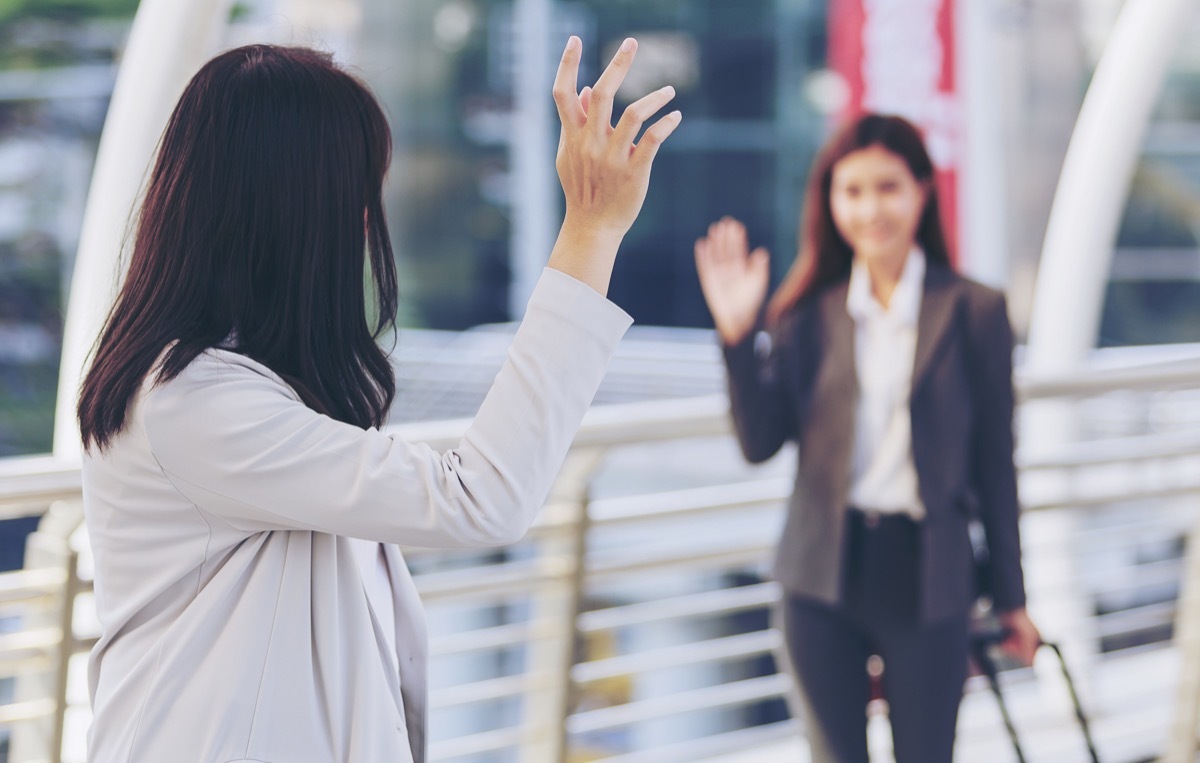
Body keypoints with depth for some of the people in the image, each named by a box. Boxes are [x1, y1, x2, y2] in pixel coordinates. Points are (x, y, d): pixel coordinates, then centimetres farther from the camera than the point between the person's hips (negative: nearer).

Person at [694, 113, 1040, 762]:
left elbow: (994, 460, 1)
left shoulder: (972, 312, -2)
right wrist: (738, 333, -15)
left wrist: (1010, 597, 4)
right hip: (823, 572, 2)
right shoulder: (809, 313, 3)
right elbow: (760, 442, -3)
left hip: (926, 576, -2)